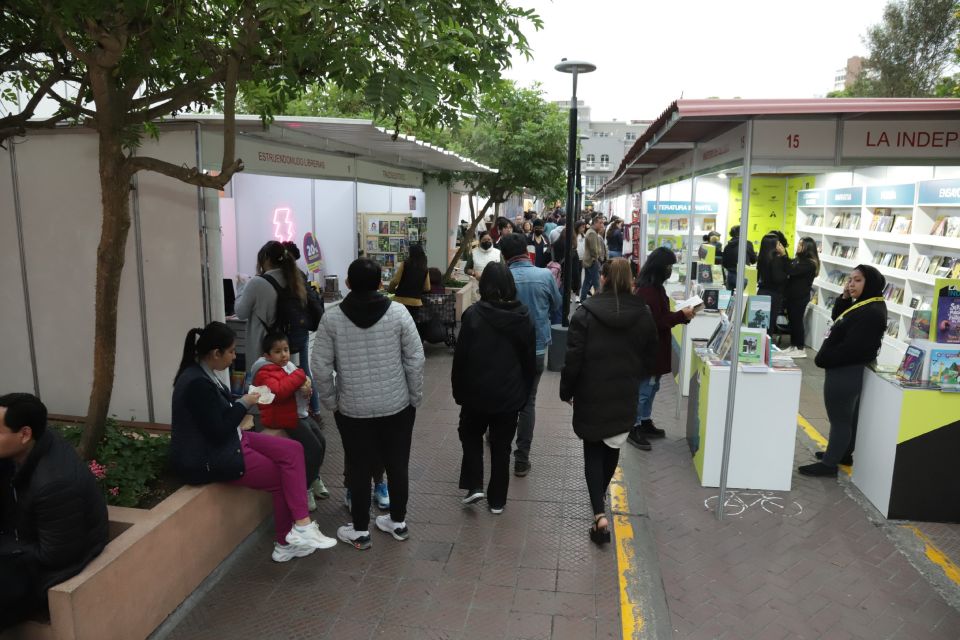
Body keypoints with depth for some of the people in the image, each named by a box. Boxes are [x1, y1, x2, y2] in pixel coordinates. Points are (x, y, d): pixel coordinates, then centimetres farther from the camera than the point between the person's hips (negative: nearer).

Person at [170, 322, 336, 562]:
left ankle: (299, 528, -3)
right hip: (207, 459, -9)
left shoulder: (202, 373, 4)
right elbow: (218, 432, -24)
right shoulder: (197, 383, -26)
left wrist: (241, 403, 1)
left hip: (227, 441, 9)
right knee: (281, 478, -2)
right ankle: (286, 544, 14)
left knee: (293, 450, -3)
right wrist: (244, 404, -12)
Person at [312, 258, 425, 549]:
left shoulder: (332, 318, -9)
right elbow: (415, 360, -7)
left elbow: (321, 366, -8)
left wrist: (331, 402, 5)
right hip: (397, 406, 1)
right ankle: (398, 522, 30)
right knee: (398, 464, 15)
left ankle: (360, 531, 25)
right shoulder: (398, 312, -8)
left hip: (353, 409, -1)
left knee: (359, 468, 12)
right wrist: (415, 398, 4)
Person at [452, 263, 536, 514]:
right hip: (510, 394, 2)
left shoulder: (473, 315, -14)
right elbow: (530, 360, 3)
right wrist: (524, 392, 14)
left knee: (471, 435, 22)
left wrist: (458, 390, 3)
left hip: (477, 392, -2)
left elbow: (460, 357, -10)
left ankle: (474, 486, 10)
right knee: (502, 446, 14)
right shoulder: (523, 317, -5)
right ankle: (497, 500, 22)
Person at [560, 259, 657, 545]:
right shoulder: (643, 314, -3)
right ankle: (601, 495, 42)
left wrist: (566, 391, 1)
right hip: (625, 396, 3)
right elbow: (650, 358, 7)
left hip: (591, 395, -3)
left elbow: (573, 359, -13)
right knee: (612, 447, 21)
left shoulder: (585, 313, -15)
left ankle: (599, 513, -3)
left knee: (593, 451, 9)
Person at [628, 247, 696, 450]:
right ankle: (634, 428, 11)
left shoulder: (654, 287, 10)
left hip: (655, 348, 10)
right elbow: (656, 321, -23)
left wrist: (682, 314, 2)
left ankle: (645, 422, 32)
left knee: (652, 387, 19)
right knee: (644, 389, 0)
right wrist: (682, 315, -17)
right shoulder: (647, 290, -22)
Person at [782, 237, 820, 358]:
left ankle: (800, 349, 5)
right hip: (792, 295, 8)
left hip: (800, 297, -8)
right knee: (792, 321, 12)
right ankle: (793, 346, 21)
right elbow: (789, 271, 11)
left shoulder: (809, 263, -15)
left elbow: (791, 271, -26)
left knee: (797, 321, -3)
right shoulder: (797, 260, 11)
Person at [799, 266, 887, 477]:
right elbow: (838, 318, 20)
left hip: (845, 372, -11)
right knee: (846, 416, 21)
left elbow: (850, 348, -27)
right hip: (846, 371, 11)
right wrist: (844, 297, 3)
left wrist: (823, 360, -14)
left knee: (839, 418, 0)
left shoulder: (872, 313, -24)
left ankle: (830, 464, 10)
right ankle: (843, 453, 36)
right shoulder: (863, 305, 8)